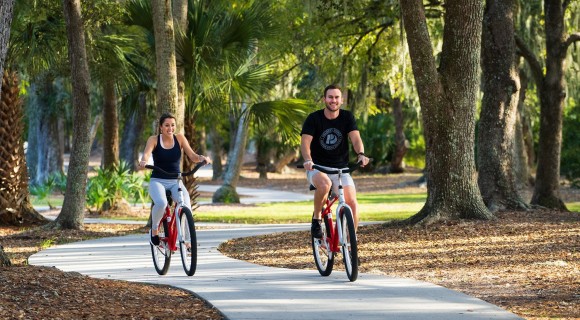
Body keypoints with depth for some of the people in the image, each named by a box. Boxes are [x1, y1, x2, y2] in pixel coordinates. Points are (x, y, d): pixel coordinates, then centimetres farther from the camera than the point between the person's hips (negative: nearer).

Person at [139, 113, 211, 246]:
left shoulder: (179, 138, 3)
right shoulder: (154, 140, -2)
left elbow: (193, 156, -4)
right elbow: (147, 153, -20)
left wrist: (202, 158, -27)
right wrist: (143, 161, -43)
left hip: (175, 182, 2)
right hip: (158, 181, -2)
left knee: (186, 204, -28)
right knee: (161, 203, -34)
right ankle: (154, 229, -4)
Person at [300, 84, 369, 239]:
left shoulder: (347, 117, -1)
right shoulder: (314, 118, -6)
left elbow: (355, 138, -14)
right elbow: (305, 142, -17)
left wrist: (360, 154, -36)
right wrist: (308, 160, -38)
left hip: (341, 169, 2)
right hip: (317, 168, -2)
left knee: (352, 202, -18)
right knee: (324, 184, -37)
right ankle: (316, 218, -13)